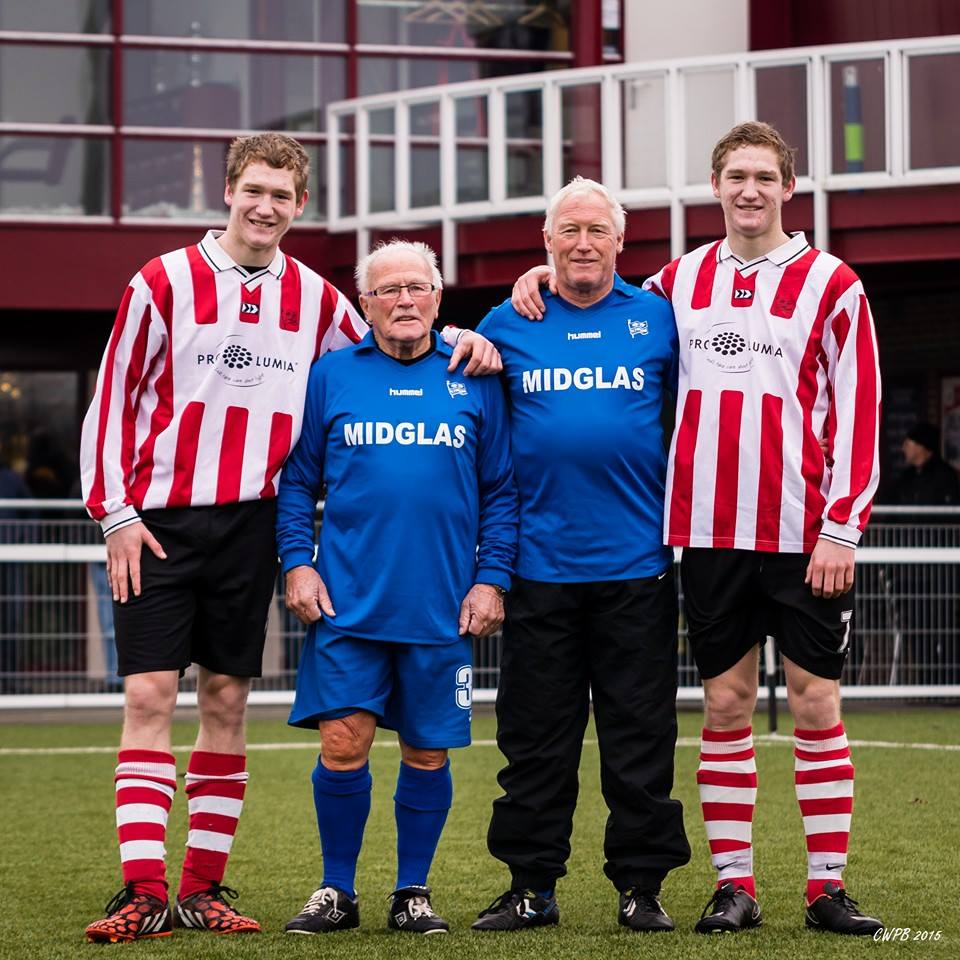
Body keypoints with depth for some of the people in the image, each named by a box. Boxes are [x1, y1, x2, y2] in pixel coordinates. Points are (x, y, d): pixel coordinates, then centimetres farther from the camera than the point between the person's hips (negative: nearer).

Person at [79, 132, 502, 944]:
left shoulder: (318, 301, 8)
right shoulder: (165, 283, -1)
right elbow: (113, 400, 0)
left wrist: (462, 347, 4)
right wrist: (114, 511, -6)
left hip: (251, 525, 3)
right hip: (158, 522, -3)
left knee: (227, 702, 5)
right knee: (149, 698, -9)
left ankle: (202, 888, 11)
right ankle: (144, 892, -10)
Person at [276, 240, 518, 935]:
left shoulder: (474, 379, 7)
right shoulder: (333, 375, 7)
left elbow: (501, 491, 8)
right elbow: (297, 481, 9)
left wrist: (491, 579, 0)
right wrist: (297, 563, -2)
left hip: (443, 609, 1)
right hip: (347, 601, -1)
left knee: (428, 753, 5)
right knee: (342, 743, -6)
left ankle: (413, 893, 18)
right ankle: (337, 893, 9)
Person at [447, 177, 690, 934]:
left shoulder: (656, 319, 5)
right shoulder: (508, 325, 7)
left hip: (637, 562, -1)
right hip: (541, 560, 1)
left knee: (640, 735, 2)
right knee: (535, 736, 5)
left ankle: (642, 885, 10)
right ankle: (532, 885, 13)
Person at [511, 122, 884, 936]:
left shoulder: (831, 283, -1)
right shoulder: (679, 281, 10)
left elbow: (858, 411, -4)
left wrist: (842, 528, -10)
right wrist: (544, 282, 6)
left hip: (802, 534, -3)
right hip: (709, 531, 3)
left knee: (816, 700, 0)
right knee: (725, 702, 5)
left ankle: (828, 887, 6)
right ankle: (734, 885, 10)